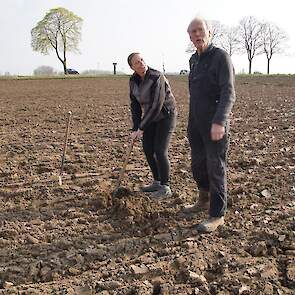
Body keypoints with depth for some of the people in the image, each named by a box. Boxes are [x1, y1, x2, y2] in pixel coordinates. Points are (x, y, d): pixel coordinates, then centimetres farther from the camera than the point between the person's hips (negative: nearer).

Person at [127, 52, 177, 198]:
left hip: (166, 116, -7)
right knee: (147, 149, 6)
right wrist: (136, 128, -6)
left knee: (160, 151, -12)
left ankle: (165, 187, 1)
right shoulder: (133, 80, -5)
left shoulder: (157, 78, -27)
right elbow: (135, 104, 2)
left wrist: (141, 128, -26)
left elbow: (157, 105, -30)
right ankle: (157, 182, 21)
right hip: (151, 116, 7)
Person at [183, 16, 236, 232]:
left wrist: (219, 121, -32)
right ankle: (204, 200, 36)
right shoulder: (194, 60, 13)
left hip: (215, 125, -7)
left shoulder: (221, 57, -10)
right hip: (196, 124, 8)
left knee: (216, 168, -2)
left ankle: (217, 215, 7)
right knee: (198, 165, 16)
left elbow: (228, 93, -20)